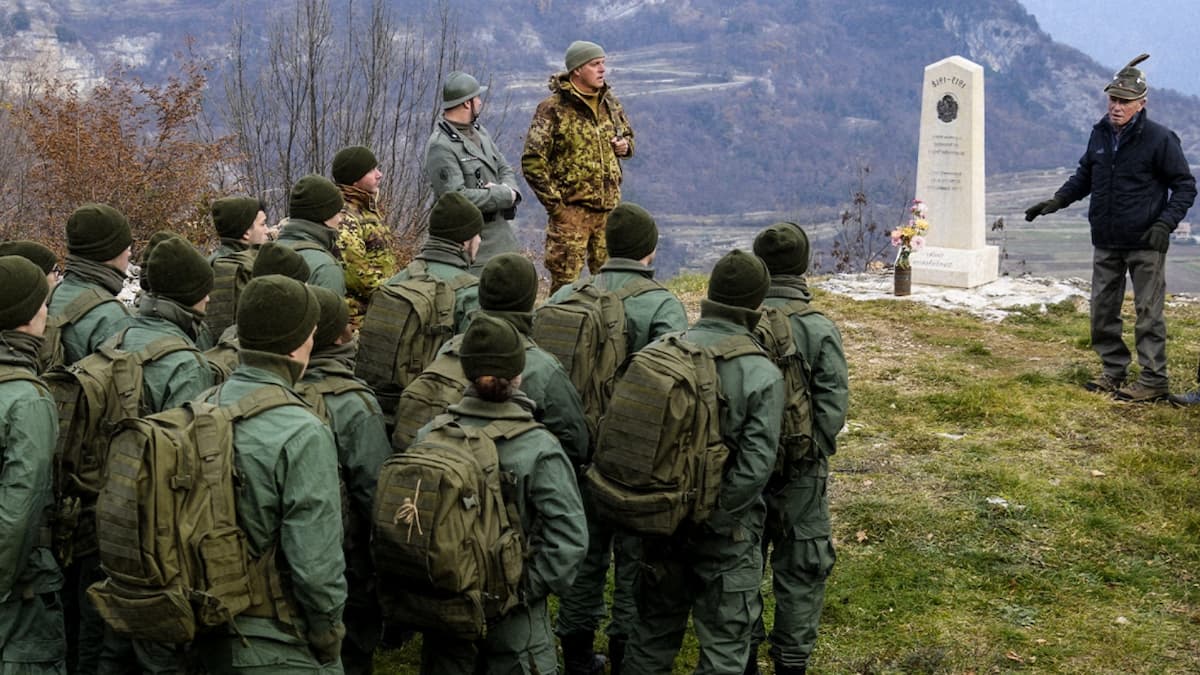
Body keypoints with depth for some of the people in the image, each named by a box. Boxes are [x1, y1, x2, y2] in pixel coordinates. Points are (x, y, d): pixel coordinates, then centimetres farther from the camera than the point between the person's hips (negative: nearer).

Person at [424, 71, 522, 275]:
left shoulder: (478, 131, 12)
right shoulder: (440, 147, -17)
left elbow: (505, 169, 16)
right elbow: (456, 197, -24)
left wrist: (508, 189, -9)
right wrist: (505, 196, -16)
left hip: (503, 234, 9)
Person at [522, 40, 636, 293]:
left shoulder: (610, 103, 11)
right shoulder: (553, 108, -9)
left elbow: (627, 134, 28)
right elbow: (532, 161, -11)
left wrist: (625, 145, 2)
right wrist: (553, 203, -13)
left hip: (609, 208, 6)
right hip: (571, 209, -6)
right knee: (565, 282, -3)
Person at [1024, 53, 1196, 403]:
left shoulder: (1159, 138, -11)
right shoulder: (1100, 134, 7)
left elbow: (1185, 186, -6)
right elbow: (1084, 175, 22)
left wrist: (1165, 224, -18)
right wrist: (1057, 200, 7)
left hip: (1145, 245, -6)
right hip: (1106, 243, 6)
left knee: (1148, 313, -2)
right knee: (1102, 310, 11)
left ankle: (1153, 381, 5)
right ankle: (1114, 372, 23)